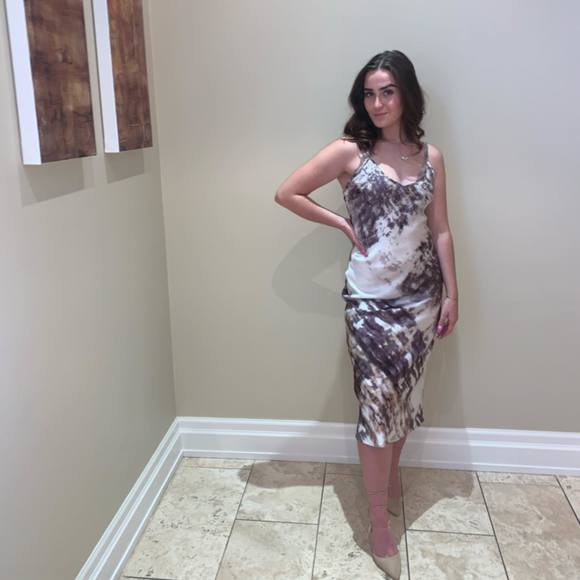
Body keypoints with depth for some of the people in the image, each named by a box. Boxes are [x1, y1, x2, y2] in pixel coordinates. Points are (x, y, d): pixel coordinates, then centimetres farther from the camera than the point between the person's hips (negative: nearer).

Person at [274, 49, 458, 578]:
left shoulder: (430, 156, 4)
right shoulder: (349, 151, -6)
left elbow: (440, 230, 6)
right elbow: (287, 193, -6)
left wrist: (451, 293, 5)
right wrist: (343, 224, -6)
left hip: (422, 294, 4)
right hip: (371, 297, -4)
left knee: (407, 392, 16)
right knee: (378, 399, -3)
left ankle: (391, 471, 42)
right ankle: (379, 524, 9)